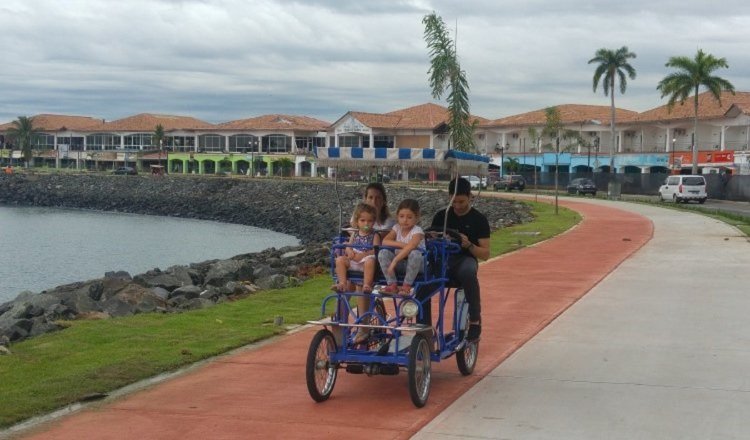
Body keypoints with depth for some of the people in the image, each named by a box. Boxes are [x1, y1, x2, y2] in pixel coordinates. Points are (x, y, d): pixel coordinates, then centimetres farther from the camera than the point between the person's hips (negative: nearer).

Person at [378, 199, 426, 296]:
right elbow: (385, 241, -13)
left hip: (416, 263, -4)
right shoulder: (397, 228, 1)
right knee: (383, 253, -20)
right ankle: (392, 284, -18)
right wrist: (401, 244, -25)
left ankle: (407, 286, -24)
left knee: (415, 253, -38)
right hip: (400, 262, 5)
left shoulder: (417, 231, -17)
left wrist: (394, 262, -41)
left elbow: (409, 248, -34)